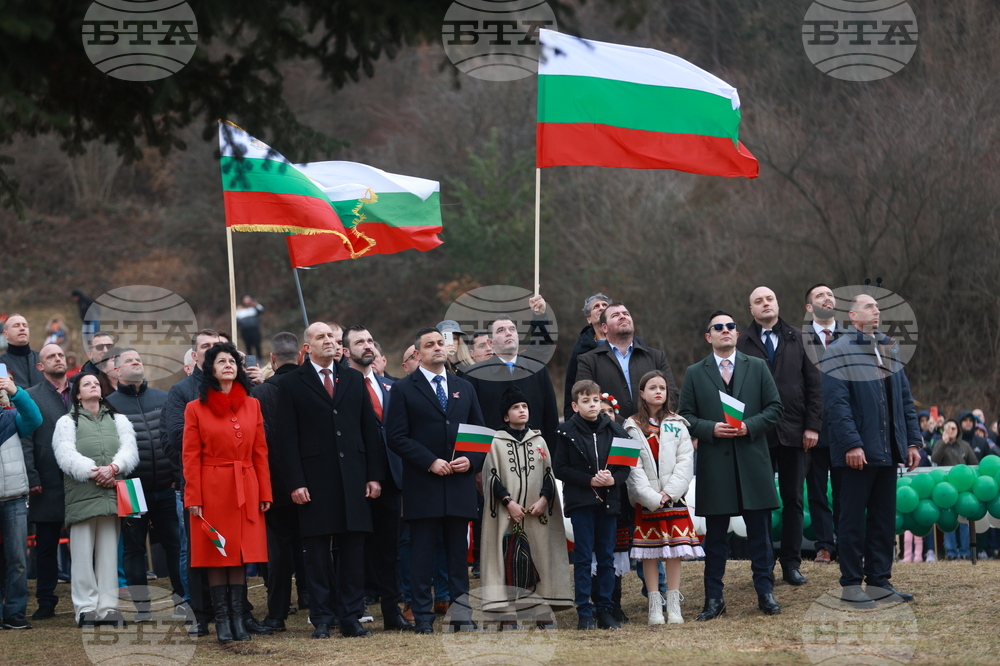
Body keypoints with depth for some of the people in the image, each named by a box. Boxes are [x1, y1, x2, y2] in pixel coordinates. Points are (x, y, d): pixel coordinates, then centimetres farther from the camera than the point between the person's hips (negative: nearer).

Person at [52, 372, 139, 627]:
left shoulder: (118, 420, 22)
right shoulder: (67, 422, 13)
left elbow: (129, 450, 6)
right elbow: (66, 455, -3)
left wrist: (113, 468, -14)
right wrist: (94, 472, -16)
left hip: (112, 495, 2)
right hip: (81, 496, -2)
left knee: (109, 552, 0)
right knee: (82, 553, -6)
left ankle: (108, 608, -1)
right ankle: (86, 608, -4)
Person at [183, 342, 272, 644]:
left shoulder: (252, 405, 10)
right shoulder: (195, 409, 2)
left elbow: (260, 452, 9)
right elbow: (191, 457, -1)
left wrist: (265, 493, 4)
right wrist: (193, 499, -8)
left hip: (246, 492, 3)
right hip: (212, 491, -2)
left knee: (240, 557, 3)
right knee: (216, 558, -1)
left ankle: (238, 620, 6)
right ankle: (222, 622, 2)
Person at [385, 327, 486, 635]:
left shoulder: (464, 388, 15)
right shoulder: (403, 389, 2)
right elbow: (396, 437, -6)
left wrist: (471, 460, -4)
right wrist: (430, 462, -14)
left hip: (460, 483, 4)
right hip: (423, 485, -3)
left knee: (458, 550, 5)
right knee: (422, 552, -1)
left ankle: (462, 616, 7)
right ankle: (423, 618, 2)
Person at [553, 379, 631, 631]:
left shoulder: (615, 430, 5)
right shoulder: (568, 432, -2)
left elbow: (626, 465, 8)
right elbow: (559, 468, -4)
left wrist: (614, 479, -12)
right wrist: (589, 480, -12)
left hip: (608, 501, 3)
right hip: (581, 501, -3)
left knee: (607, 557, 6)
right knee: (583, 556, -1)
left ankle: (605, 609, 13)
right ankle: (584, 612, 3)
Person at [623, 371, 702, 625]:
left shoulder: (677, 425, 7)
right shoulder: (633, 427, 2)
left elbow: (685, 461, 0)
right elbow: (632, 466, -4)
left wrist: (670, 492, -11)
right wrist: (651, 497, -13)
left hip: (673, 497, 1)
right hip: (646, 500, -1)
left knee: (675, 551, -1)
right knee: (650, 552, 0)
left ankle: (674, 605, 4)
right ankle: (654, 606, 4)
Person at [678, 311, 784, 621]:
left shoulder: (758, 368, 9)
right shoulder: (695, 374, 8)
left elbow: (775, 408, 6)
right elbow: (685, 416, 6)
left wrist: (750, 426, -10)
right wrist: (711, 429, -12)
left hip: (753, 460, 0)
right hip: (714, 464, 0)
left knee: (760, 532, 3)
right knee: (715, 534, 3)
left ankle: (765, 593, 11)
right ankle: (714, 599, 8)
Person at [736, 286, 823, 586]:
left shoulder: (797, 339, 7)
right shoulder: (742, 344, 2)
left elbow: (814, 384, 5)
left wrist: (812, 426, -3)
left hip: (794, 432, 1)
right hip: (758, 434, -1)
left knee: (793, 499, 5)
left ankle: (791, 564, 11)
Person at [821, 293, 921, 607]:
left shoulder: (890, 349, 15)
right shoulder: (839, 352, -6)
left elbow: (904, 399, 16)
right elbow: (837, 402, -13)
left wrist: (912, 441, 9)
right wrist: (851, 444, -20)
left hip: (888, 450, 6)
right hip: (858, 451, -6)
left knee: (884, 518, 9)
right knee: (854, 519, 0)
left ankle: (879, 581, 15)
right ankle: (851, 584, 4)